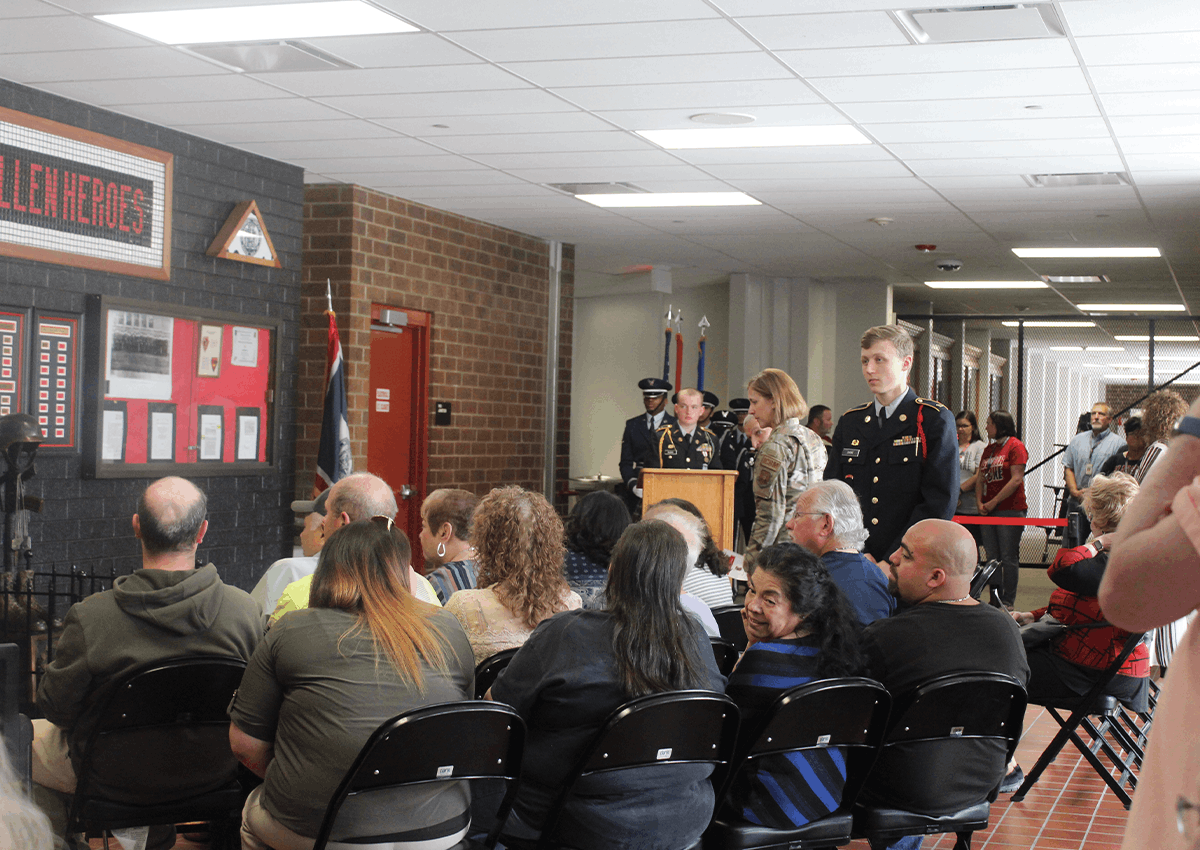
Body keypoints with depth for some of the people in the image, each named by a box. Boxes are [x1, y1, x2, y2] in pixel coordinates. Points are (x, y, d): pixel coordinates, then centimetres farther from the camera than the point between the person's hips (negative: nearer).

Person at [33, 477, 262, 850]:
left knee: (27, 739, 25)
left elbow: (55, 706, -15)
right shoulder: (247, 610, -21)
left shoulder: (90, 617, -27)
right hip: (210, 772, 3)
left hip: (118, 777, -3)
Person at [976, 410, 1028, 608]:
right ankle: (995, 599, 13)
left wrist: (994, 502, -13)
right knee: (992, 557, 8)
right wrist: (980, 503, 2)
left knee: (1009, 557, -4)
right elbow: (980, 478, 18)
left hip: (1010, 509, -7)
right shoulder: (989, 449, 18)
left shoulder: (1015, 446, -6)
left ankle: (1008, 601, 1)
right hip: (987, 510, 7)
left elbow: (1016, 479, -13)